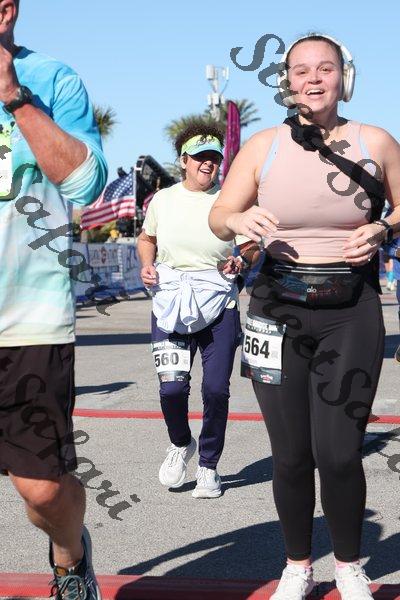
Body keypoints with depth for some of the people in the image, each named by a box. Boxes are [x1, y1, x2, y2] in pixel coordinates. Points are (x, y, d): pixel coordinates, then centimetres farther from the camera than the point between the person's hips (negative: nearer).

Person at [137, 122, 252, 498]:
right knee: (171, 386, -8)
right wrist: (146, 265, 5)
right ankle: (180, 444, 25)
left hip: (219, 304, -1)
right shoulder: (162, 200, 7)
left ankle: (208, 466, 19)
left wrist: (239, 262, -13)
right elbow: (147, 238, 24)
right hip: (170, 301, 1)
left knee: (216, 390, -3)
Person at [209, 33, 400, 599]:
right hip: (279, 311, 1)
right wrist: (239, 220, -17)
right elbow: (218, 217, 7)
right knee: (291, 456, 5)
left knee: (338, 453, -7)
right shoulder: (263, 146, 3)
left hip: (351, 312, -1)